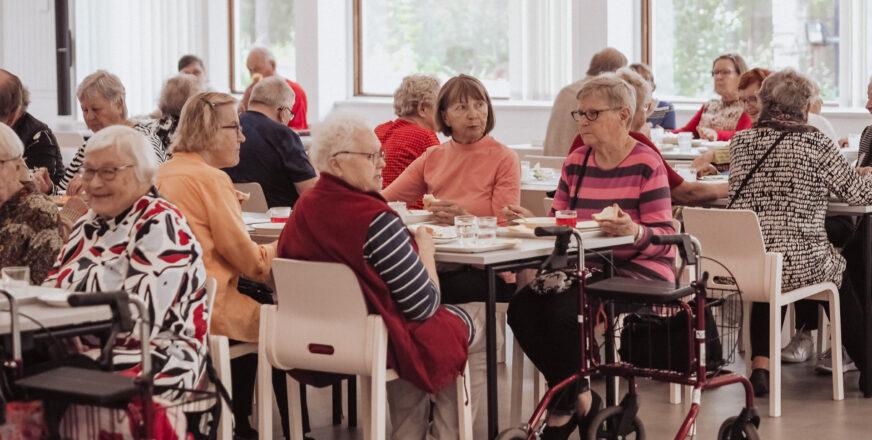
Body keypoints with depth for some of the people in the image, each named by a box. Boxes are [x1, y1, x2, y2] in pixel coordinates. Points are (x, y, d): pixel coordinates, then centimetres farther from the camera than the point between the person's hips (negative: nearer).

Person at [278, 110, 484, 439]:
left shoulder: (303, 210, -4)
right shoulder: (375, 221, -26)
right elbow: (425, 306, -19)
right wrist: (425, 247, -3)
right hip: (379, 344, -7)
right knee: (477, 321, 16)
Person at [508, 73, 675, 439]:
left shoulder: (646, 164, -7)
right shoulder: (576, 163, 12)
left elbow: (664, 236, -11)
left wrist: (633, 231, -32)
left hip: (638, 271, -6)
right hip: (587, 268, 7)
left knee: (563, 309, -30)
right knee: (522, 306, -20)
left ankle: (566, 406, -3)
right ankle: (582, 400, -2)